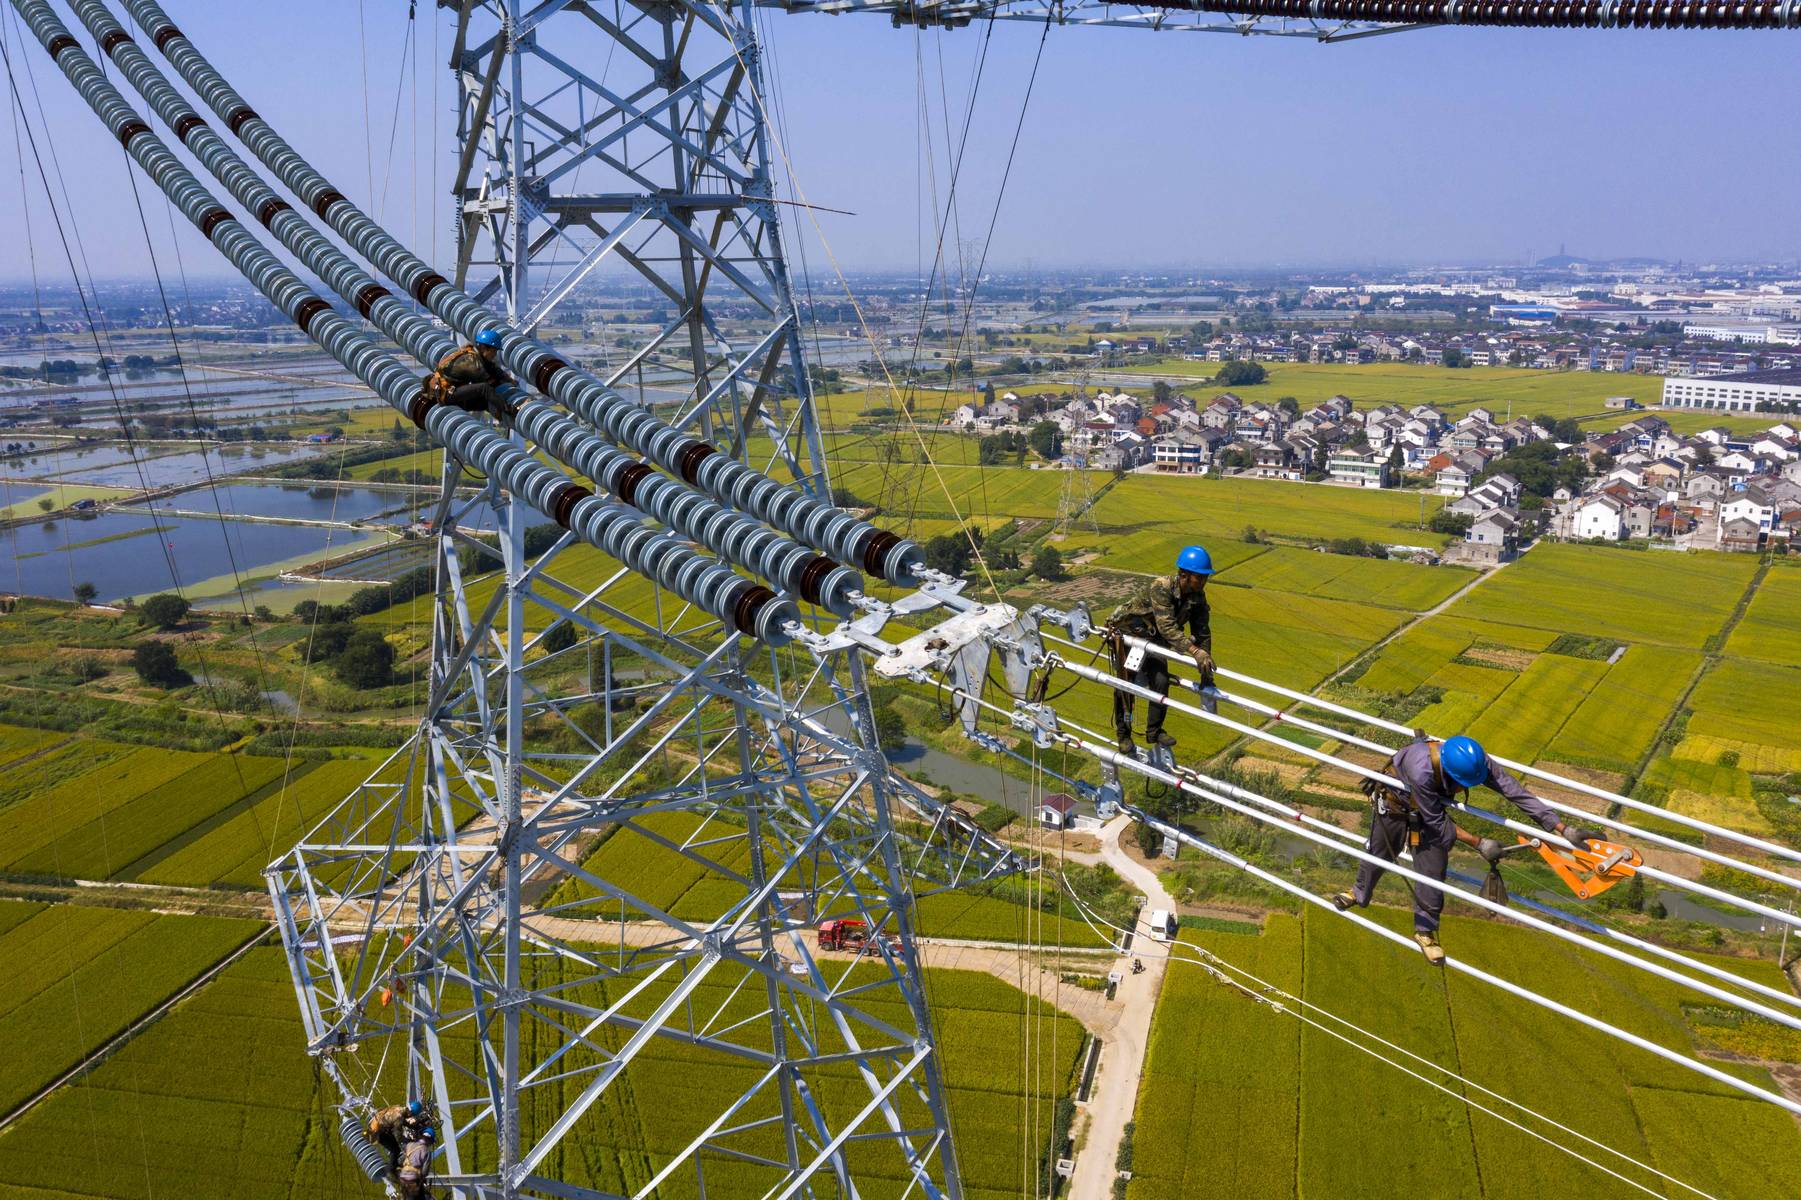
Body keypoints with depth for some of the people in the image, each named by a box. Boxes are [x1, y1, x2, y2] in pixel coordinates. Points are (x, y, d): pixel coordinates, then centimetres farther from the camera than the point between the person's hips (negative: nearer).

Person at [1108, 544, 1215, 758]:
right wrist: (1196, 651, -53)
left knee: (1161, 682, -7)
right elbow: (1167, 627, -44)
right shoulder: (1160, 587, -35)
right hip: (1127, 633, -5)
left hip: (1154, 638, 6)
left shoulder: (1198, 597, -15)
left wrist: (1206, 672, -7)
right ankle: (1123, 735, 14)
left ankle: (1154, 731, 12)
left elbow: (1202, 633, -7)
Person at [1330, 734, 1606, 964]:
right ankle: (1360, 895, 49)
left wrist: (1564, 830, -33)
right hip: (1395, 805, -3)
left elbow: (1517, 793, -31)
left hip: (1433, 806, 3)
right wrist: (1478, 843, -33)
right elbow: (1437, 824, -34)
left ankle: (1425, 930, 24)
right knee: (1378, 852, 19)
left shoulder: (1475, 760, -36)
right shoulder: (1421, 770, -48)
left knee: (1432, 870, 2)